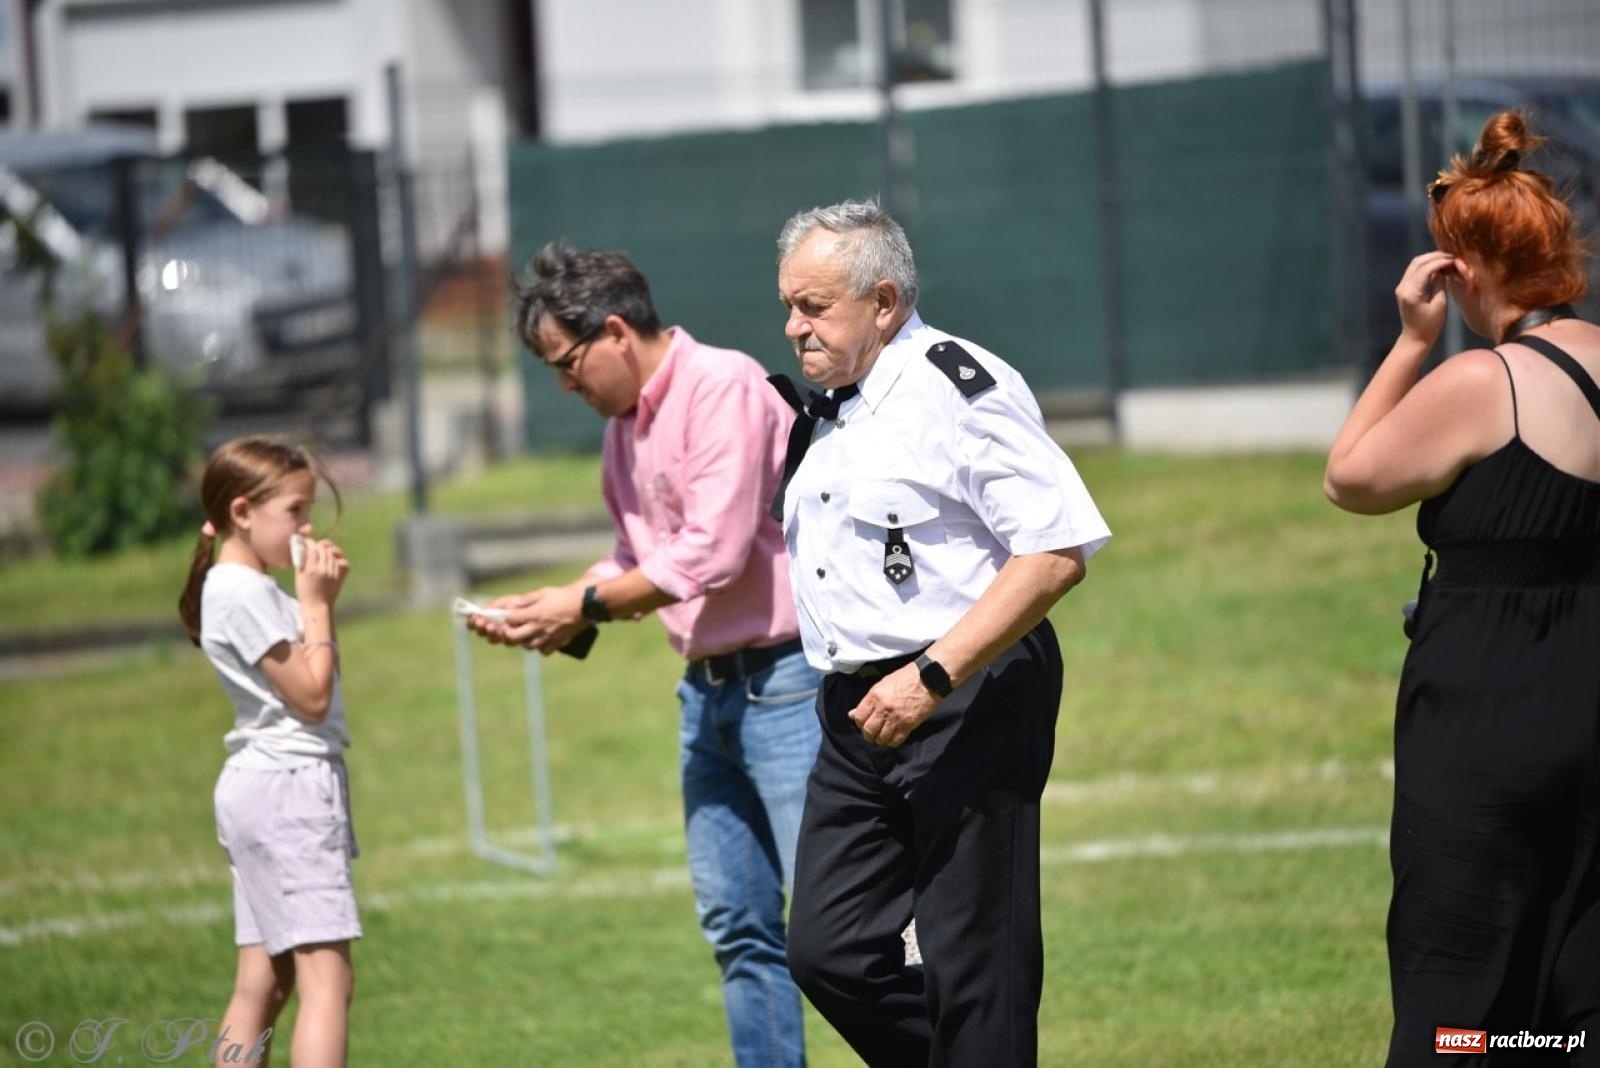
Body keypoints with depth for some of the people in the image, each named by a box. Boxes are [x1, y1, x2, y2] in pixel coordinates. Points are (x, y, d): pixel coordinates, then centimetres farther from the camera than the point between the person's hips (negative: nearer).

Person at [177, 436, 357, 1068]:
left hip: (258, 788, 10)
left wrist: (321, 601, 10)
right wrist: (317, 605, -6)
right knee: (327, 976, -16)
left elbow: (311, 684, 17)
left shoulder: (247, 589, 16)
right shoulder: (244, 593, -13)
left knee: (262, 981, 8)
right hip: (289, 785, -10)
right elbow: (312, 695, -14)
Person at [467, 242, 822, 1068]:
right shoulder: (625, 425, 13)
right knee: (737, 927, 8)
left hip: (783, 680, -9)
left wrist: (585, 607, -11)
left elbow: (712, 553, -19)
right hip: (708, 689, 9)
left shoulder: (723, 386, -14)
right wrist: (545, 607, 7)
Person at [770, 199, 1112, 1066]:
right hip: (858, 708, 9)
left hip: (967, 705, -9)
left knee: (972, 966, -5)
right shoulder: (826, 409, 16)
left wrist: (932, 678, -22)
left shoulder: (960, 389, -11)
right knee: (829, 953, 3)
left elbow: (1057, 552, -19)